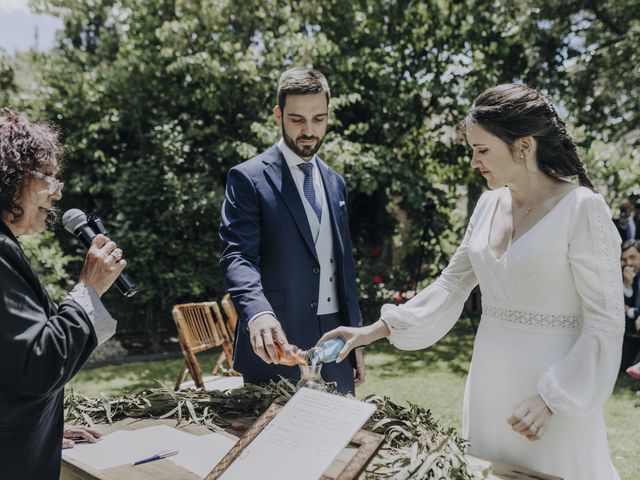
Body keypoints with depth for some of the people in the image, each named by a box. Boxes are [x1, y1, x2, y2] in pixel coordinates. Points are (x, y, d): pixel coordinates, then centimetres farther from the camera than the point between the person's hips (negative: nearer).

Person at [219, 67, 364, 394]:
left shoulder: (334, 182, 13)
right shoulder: (248, 178, -5)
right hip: (278, 343, -5)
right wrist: (258, 313, -35)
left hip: (335, 342, 6)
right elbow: (238, 257, -16)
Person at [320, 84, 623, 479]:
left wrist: (551, 399, -19)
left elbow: (606, 322, -13)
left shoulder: (581, 208, -15)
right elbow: (452, 285, 8)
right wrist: (375, 331, 2)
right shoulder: (489, 204, 4)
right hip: (490, 383, 6)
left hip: (554, 385, -6)